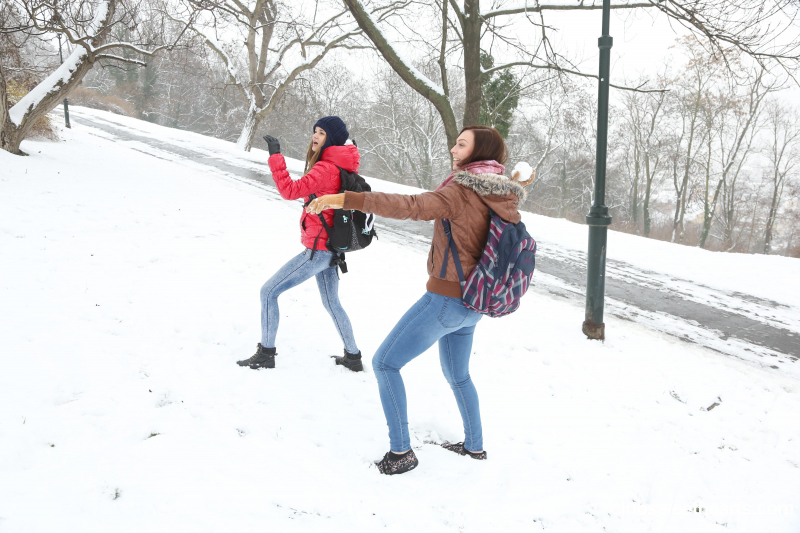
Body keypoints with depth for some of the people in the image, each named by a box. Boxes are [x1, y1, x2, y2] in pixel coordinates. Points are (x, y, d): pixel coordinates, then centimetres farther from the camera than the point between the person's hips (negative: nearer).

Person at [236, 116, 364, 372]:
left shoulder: (326, 168, -20)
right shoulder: (341, 166, 10)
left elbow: (290, 191, -27)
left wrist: (275, 156, -24)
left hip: (318, 250, -10)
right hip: (331, 249, 10)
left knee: (269, 292, -2)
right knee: (332, 303, 22)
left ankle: (266, 354, 4)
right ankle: (353, 357, 29)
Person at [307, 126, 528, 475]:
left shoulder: (461, 192, -19)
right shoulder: (503, 199, 5)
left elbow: (409, 206, -31)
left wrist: (345, 199, -33)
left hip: (446, 300, -9)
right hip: (471, 304, 9)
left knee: (385, 363, 1)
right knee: (456, 374, 27)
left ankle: (401, 451, 2)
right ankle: (474, 446, 38)